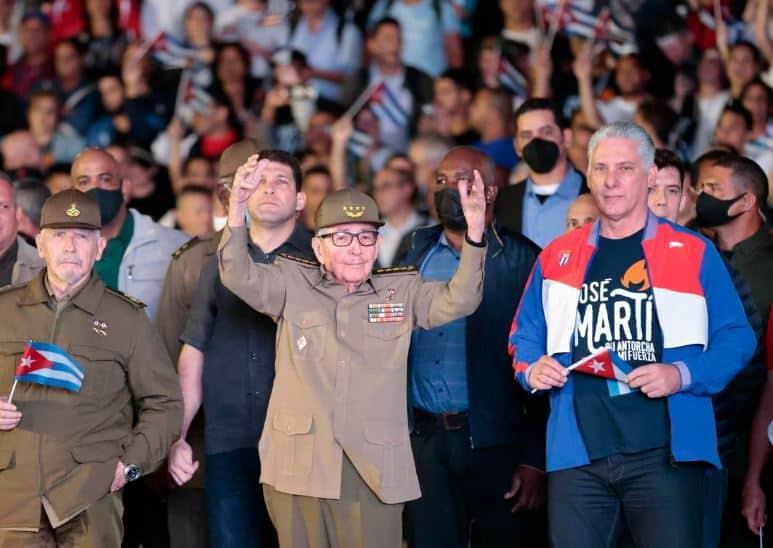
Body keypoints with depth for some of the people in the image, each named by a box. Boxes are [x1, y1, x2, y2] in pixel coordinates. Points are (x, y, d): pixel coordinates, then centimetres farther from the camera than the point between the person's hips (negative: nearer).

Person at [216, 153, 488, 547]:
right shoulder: (293, 284, 8)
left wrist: (474, 233, -19)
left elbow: (457, 301, -2)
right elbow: (238, 276, -6)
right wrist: (237, 207, -23)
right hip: (299, 466, 0)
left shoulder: (402, 291, 11)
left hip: (374, 470, 0)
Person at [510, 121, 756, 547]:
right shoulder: (556, 257, 14)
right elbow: (525, 336, 22)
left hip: (663, 451, -2)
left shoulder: (693, 254, 5)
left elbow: (734, 338, 2)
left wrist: (682, 375, -14)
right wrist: (531, 369, -1)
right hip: (577, 451, 3)